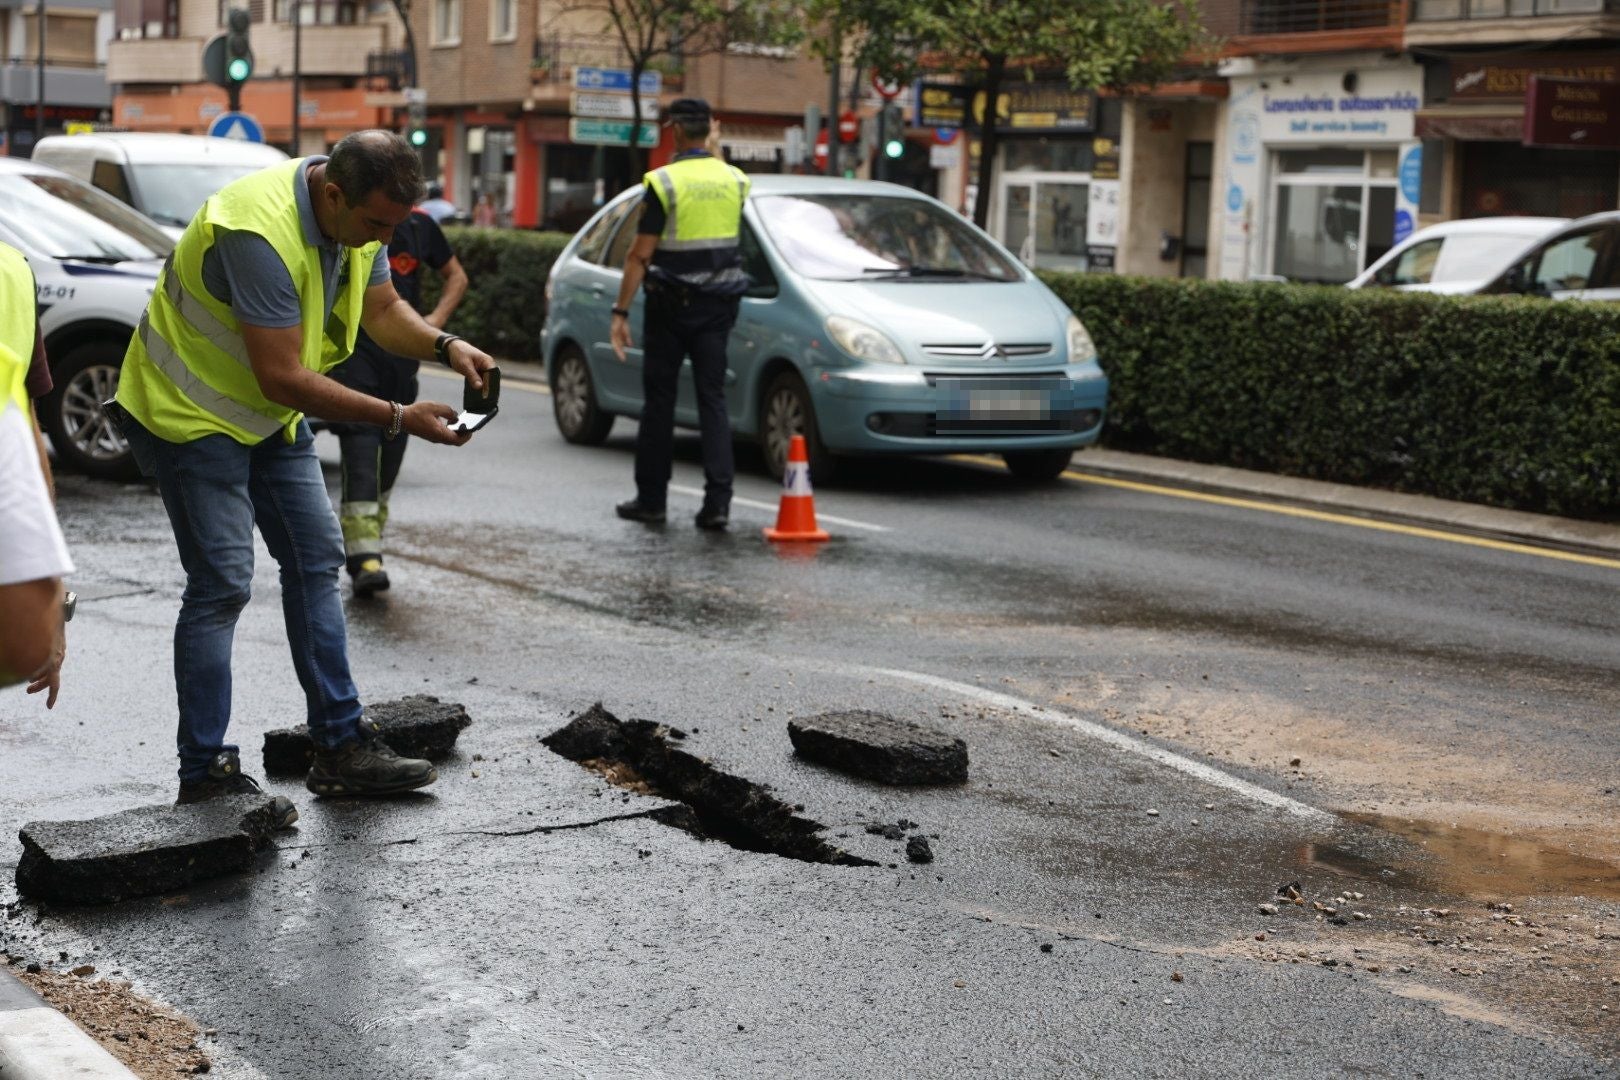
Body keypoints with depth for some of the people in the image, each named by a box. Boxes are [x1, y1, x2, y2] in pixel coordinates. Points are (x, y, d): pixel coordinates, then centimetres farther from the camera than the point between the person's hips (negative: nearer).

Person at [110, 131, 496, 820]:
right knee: (222, 583, -11)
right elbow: (283, 377, -33)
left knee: (316, 561, 8)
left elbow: (383, 308, 9)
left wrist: (445, 346, -11)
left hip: (274, 414, 9)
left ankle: (341, 746, 14)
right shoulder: (260, 232, -34)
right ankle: (205, 774, -3)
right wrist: (398, 419, -30)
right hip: (191, 412, -9)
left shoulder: (357, 216, -6)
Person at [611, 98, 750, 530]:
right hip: (718, 302, 4)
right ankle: (718, 501, -6)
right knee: (713, 398, 4)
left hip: (671, 303, -4)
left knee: (659, 400, 7)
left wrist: (621, 311, -11)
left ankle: (651, 498, 13)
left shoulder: (664, 182, -12)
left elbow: (640, 255, -14)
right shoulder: (735, 180, 3)